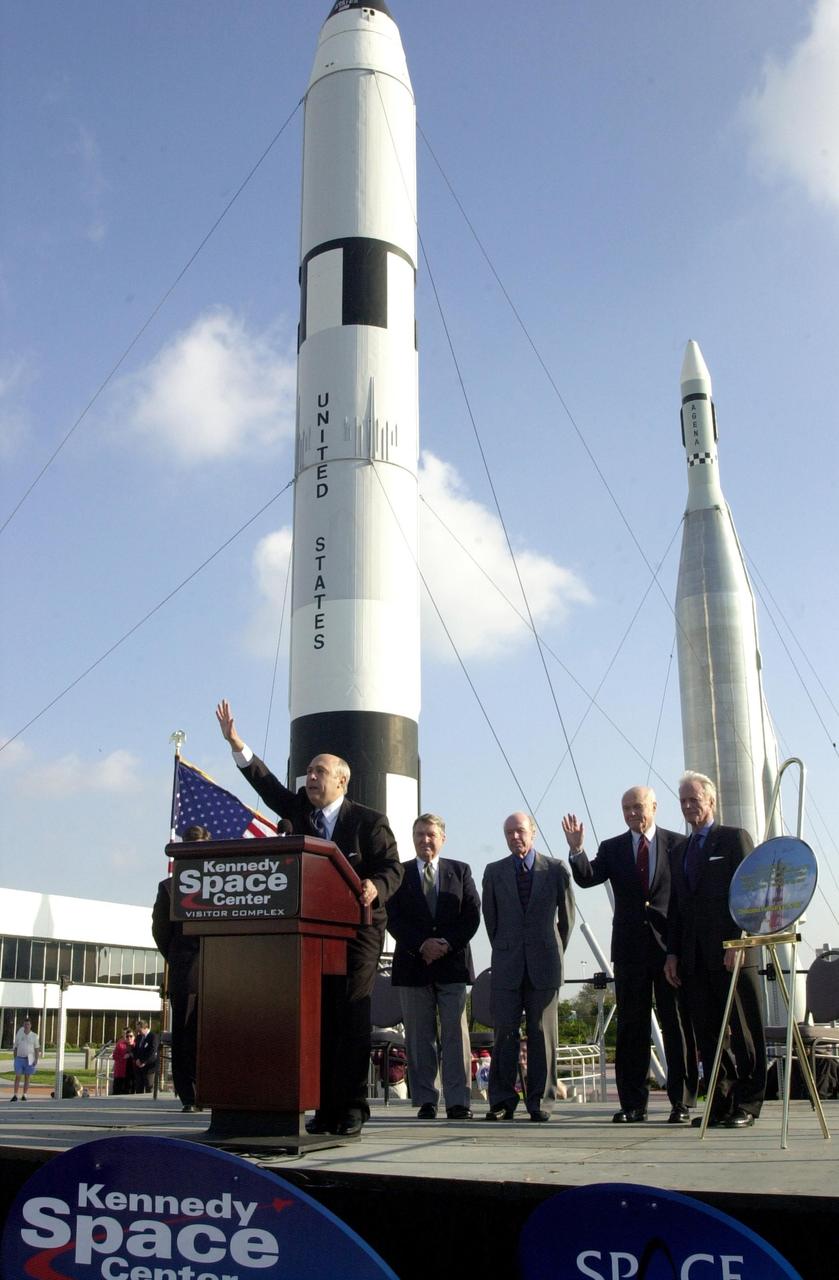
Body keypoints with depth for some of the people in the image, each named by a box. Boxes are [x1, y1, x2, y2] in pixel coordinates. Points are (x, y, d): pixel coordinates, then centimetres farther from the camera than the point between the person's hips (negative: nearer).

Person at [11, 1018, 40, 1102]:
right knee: (17, 1077, -6)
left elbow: (37, 1049, 0)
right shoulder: (19, 1034, 4)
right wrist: (15, 1059, 5)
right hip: (19, 1059, 1)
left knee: (27, 1078, 3)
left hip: (29, 1060, -1)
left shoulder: (34, 1036, 0)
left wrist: (36, 1060, -9)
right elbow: (15, 1047, 9)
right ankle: (15, 1096, -4)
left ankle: (24, 1095, 9)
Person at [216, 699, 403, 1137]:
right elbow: (267, 784, 6)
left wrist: (375, 888, -25)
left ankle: (351, 1109, 0)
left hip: (356, 928, -5)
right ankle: (325, 1108, 9)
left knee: (351, 1019, -6)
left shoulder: (368, 820, -2)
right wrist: (237, 744, -3)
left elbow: (392, 867, -3)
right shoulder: (301, 811, 12)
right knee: (318, 1019, 4)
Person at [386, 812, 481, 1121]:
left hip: (452, 961, 0)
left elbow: (472, 914, 3)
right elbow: (393, 919, 0)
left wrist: (446, 944, -9)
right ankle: (426, 1101, 9)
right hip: (413, 964, 0)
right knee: (419, 1036, 3)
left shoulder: (460, 871, 10)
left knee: (455, 1033, -2)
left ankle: (458, 1101, 2)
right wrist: (422, 945, -12)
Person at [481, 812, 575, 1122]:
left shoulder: (556, 870, 3)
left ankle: (540, 1101, 9)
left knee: (543, 1033, 2)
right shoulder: (494, 872, 7)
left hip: (544, 963, -1)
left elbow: (567, 914, 12)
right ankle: (502, 1101, 8)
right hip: (507, 964, 1)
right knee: (504, 1032, 0)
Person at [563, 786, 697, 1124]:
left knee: (677, 1026, 2)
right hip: (630, 948, 2)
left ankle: (682, 1103, 10)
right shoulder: (612, 849, 8)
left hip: (671, 945, -2)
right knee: (631, 1028, 7)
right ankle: (633, 1103, 13)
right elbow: (587, 878, -5)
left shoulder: (678, 845, 2)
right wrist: (577, 850, -23)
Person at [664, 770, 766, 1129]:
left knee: (743, 1032, -1)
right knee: (708, 1034, 6)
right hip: (695, 958, 6)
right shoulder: (681, 852, 21)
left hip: (732, 952, -6)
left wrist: (737, 942, -14)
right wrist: (673, 952, 10)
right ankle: (720, 1105, 12)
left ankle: (746, 1106, 6)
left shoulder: (735, 838, 2)